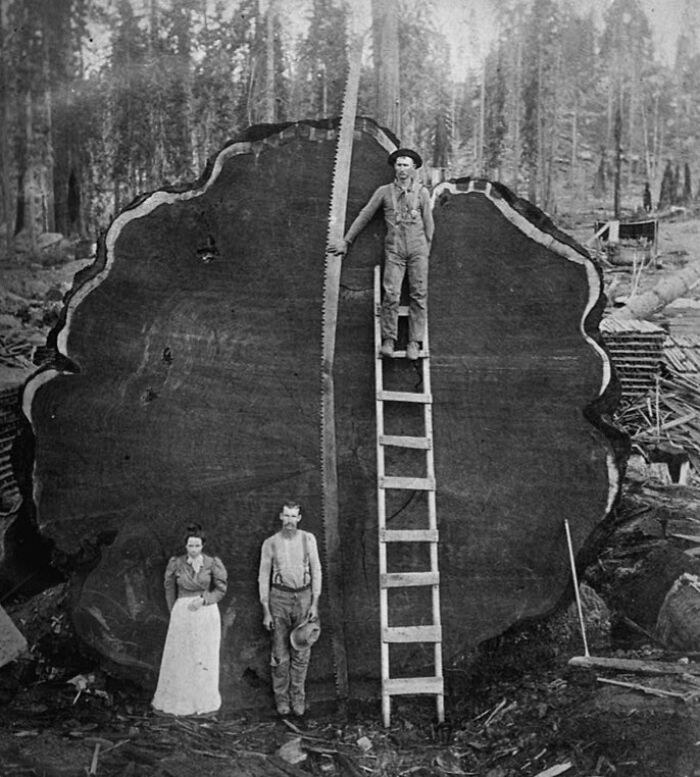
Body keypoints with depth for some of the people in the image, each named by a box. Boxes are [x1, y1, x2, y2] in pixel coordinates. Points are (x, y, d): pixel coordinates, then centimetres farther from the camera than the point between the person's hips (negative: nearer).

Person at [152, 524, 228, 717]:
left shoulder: (212, 564, -4)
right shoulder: (176, 564, -1)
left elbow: (220, 590, 1)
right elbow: (170, 590, 11)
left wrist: (203, 599, -14)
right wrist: (174, 613, 13)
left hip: (207, 613, -1)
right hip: (182, 614, 1)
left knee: (206, 659, 5)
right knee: (177, 657, 7)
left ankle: (207, 704, 18)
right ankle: (171, 700, 21)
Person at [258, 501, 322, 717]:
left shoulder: (308, 539, 2)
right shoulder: (270, 543, 0)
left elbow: (316, 571, 5)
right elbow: (263, 577, 3)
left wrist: (315, 603, -2)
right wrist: (266, 611, -2)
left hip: (303, 596, 1)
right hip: (279, 596, -1)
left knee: (301, 651, 3)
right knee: (280, 653, 1)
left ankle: (298, 697, 15)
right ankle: (281, 698, 14)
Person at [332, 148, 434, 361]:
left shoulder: (421, 192, 6)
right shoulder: (384, 191, 6)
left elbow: (428, 224, 12)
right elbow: (364, 216, 11)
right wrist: (346, 241, 13)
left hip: (417, 249, 1)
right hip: (394, 250, -1)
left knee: (418, 296, -3)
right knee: (391, 295, -12)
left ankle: (414, 342, 2)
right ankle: (388, 340, -1)